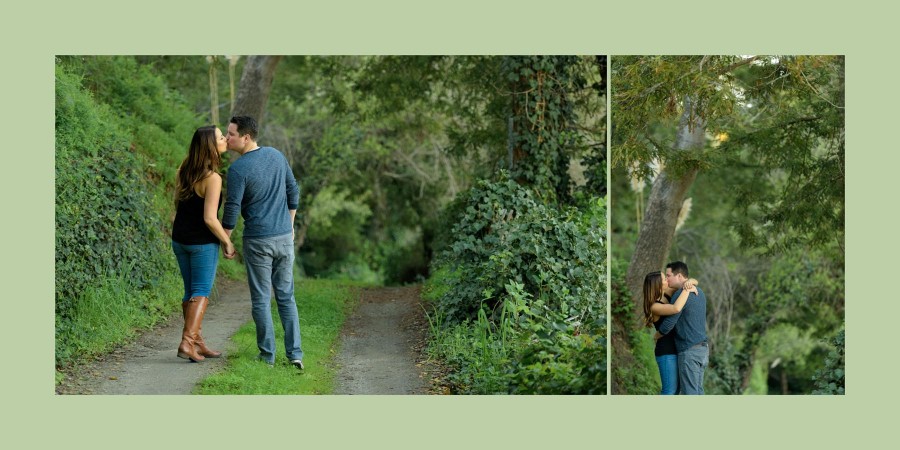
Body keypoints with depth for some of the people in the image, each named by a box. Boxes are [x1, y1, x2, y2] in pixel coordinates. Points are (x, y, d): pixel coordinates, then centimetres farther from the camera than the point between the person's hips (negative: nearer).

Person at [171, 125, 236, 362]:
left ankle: (198, 342, 20)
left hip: (180, 238, 7)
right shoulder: (212, 178, -20)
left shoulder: (183, 171, 4)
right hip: (202, 242, -7)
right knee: (202, 292, 1)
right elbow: (210, 218, -22)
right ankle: (187, 342, -8)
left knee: (191, 291, 14)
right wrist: (227, 242, -9)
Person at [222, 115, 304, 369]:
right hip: (285, 237, 5)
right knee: (286, 296, 11)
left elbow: (232, 210, -13)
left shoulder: (238, 169, -15)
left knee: (261, 299, 6)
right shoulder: (276, 156, 4)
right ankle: (295, 353, 7)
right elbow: (293, 192, 11)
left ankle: (267, 354, 10)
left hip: (258, 241, -5)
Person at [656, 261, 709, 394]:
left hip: (689, 350, -9)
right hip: (703, 348, 9)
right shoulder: (699, 292, 12)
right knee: (697, 390, 11)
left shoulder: (680, 294, -14)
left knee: (690, 393, -5)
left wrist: (657, 335, 6)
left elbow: (669, 323, -12)